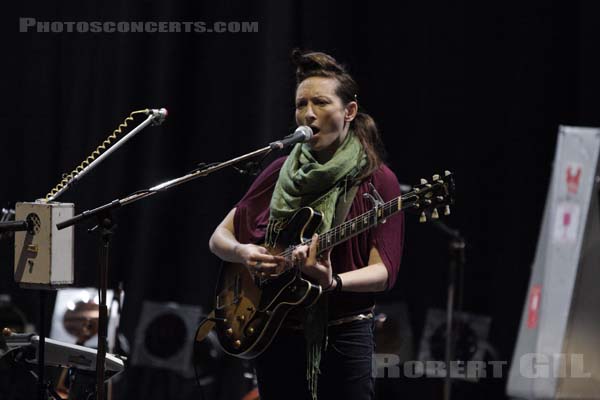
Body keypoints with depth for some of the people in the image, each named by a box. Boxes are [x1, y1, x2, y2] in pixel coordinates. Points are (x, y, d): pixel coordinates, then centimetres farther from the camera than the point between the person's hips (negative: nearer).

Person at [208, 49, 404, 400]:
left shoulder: (378, 180, -4)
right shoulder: (283, 173, 7)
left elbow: (384, 271, -11)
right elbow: (220, 237, 10)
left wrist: (332, 282, -30)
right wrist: (243, 253, -12)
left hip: (343, 337, -4)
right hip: (276, 336, 4)